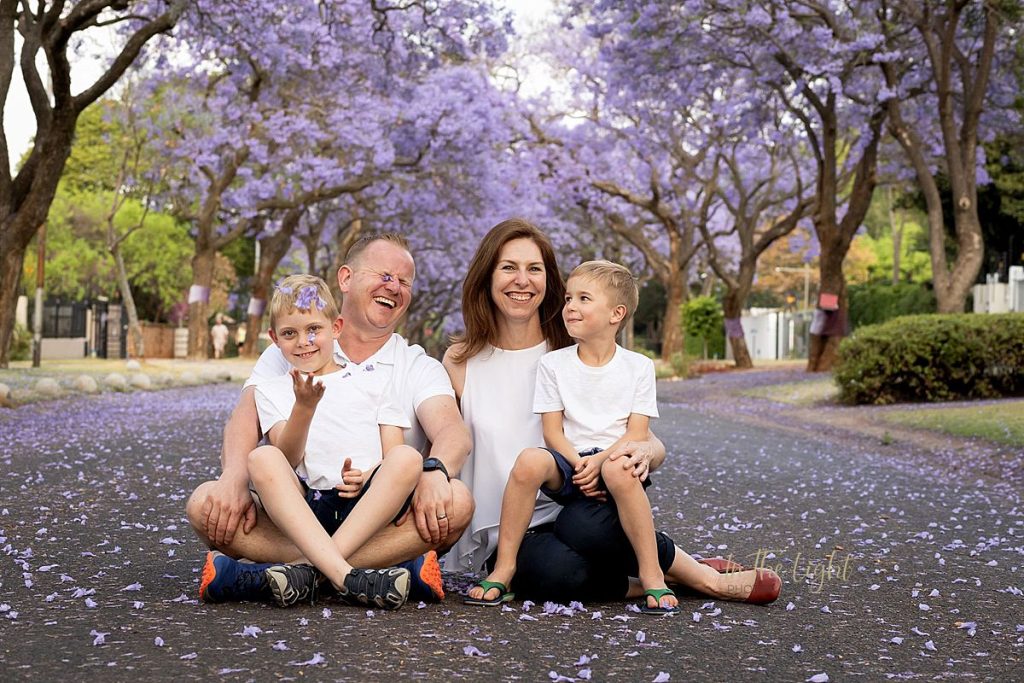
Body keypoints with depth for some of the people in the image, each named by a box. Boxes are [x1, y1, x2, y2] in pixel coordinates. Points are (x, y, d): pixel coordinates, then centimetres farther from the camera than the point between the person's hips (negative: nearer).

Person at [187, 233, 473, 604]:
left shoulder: (420, 368, 11)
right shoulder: (289, 352, 12)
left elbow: (453, 433, -9)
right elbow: (245, 418, -5)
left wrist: (435, 472, -34)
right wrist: (235, 478, -28)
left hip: (383, 523, 0)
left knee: (457, 500, -30)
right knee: (204, 502, -26)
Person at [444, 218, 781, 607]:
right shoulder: (460, 362, 6)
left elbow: (652, 443, 0)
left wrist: (644, 452, -24)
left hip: (578, 506, 0)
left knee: (585, 525, -37)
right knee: (555, 571, -36)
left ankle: (697, 574, -12)